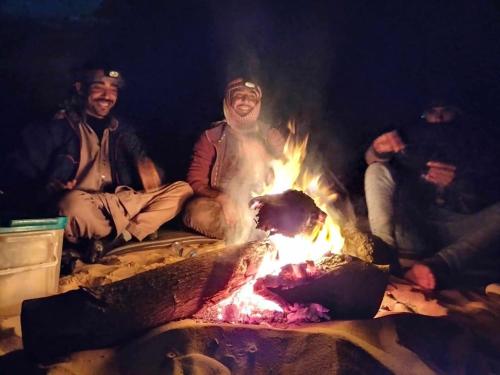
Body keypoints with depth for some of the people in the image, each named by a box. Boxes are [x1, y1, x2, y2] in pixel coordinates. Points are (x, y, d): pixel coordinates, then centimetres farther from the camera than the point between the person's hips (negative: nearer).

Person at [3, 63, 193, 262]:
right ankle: (130, 234, -10)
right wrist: (50, 189, -18)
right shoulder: (58, 127, 5)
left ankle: (113, 240, -23)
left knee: (183, 190, -10)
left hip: (118, 207, 5)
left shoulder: (121, 130, 18)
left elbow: (142, 160, 11)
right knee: (74, 202, -40)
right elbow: (23, 175, 3)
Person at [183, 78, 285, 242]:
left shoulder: (270, 135, 7)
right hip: (221, 205, -1)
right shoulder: (211, 137, 1)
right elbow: (196, 182, -5)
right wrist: (223, 199, -24)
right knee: (197, 211, -33)